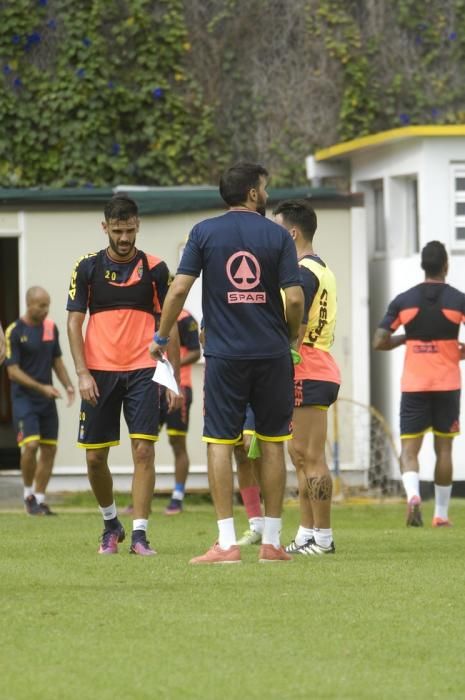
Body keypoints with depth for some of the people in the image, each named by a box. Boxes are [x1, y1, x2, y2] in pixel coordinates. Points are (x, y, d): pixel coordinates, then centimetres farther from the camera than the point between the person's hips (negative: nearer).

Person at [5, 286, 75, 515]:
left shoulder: (51, 327, 8)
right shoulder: (15, 331, -10)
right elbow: (13, 371, -12)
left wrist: (68, 386, 4)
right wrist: (41, 388, -19)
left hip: (47, 400, 6)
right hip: (24, 398, -6)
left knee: (49, 449, 3)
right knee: (30, 445, -19)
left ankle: (40, 500, 13)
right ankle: (28, 494, 1)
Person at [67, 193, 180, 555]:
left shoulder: (155, 268, 3)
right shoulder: (88, 267, 3)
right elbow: (74, 322, 2)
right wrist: (83, 373, -7)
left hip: (143, 372, -1)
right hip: (99, 373, 1)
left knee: (144, 450, -11)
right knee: (95, 456, 4)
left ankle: (139, 534, -9)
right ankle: (111, 523, 26)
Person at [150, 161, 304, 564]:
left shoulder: (205, 232, 1)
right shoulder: (278, 236, 1)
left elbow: (179, 289, -4)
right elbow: (294, 298, -6)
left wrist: (162, 338, 8)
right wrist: (291, 337, 13)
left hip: (225, 355, -1)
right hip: (272, 354, 1)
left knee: (220, 442, 0)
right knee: (272, 443, 9)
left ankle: (227, 543, -7)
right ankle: (272, 542, 11)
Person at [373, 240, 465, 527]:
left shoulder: (404, 301, -1)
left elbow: (380, 342, -3)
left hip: (414, 386, 0)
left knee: (409, 448, 1)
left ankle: (413, 493, -27)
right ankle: (441, 513, 13)